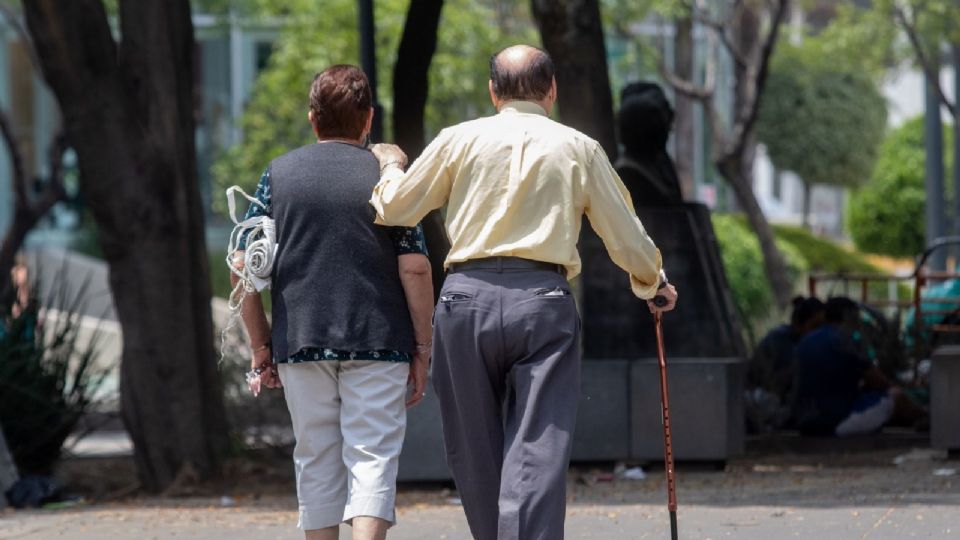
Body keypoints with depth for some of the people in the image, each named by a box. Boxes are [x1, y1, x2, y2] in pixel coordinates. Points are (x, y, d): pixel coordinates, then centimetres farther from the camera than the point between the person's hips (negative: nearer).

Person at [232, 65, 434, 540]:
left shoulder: (279, 174, 6)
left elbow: (246, 268, 3)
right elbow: (415, 269, -6)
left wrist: (260, 346, 10)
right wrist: (423, 349, 2)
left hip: (300, 341, 2)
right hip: (379, 341, -2)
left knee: (316, 464, 12)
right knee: (372, 459, -4)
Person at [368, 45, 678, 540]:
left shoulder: (461, 140, 7)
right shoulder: (578, 149, 9)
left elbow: (392, 210, 12)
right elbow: (627, 239, 14)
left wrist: (390, 166, 34)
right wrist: (652, 284, 34)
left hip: (467, 298, 1)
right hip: (544, 301, -1)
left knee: (474, 450, 12)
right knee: (538, 452, -6)